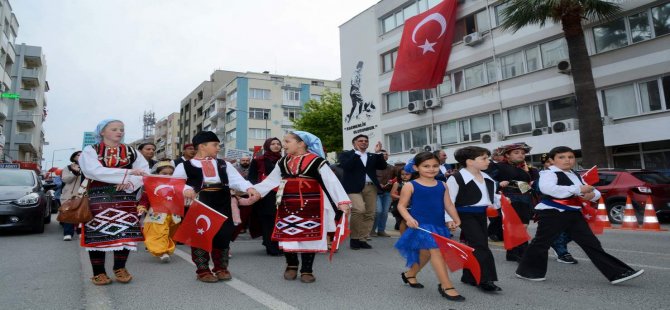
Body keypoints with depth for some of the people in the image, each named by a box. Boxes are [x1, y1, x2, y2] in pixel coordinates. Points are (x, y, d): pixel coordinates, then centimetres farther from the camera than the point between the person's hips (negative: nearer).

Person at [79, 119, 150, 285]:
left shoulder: (131, 152, 12)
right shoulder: (90, 151, 3)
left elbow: (144, 171, 3)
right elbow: (95, 171, -14)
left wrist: (130, 182, -17)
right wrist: (127, 173, -18)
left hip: (125, 197, 2)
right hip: (98, 196, -2)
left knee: (125, 232, -2)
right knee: (98, 233, -1)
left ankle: (120, 268, 14)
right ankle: (98, 272, 12)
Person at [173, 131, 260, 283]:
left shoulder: (223, 164, 15)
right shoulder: (185, 166, 5)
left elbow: (236, 179, 2)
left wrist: (248, 188, -18)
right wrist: (186, 189, -25)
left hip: (222, 205, 3)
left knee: (223, 235, 6)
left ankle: (221, 268, 22)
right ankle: (203, 270, 18)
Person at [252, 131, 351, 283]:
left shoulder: (316, 161, -8)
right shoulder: (283, 163, 10)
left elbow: (332, 182, -10)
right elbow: (270, 181, 16)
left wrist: (342, 201, -19)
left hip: (310, 205, -4)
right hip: (287, 205, 4)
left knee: (309, 236, 2)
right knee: (287, 236, 7)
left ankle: (307, 270, 20)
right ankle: (291, 265, 32)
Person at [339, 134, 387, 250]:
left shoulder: (372, 156, 20)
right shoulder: (346, 154, 7)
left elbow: (383, 166, 9)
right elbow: (346, 166, -12)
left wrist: (378, 153, -1)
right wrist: (357, 153, -10)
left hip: (371, 187, 5)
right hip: (354, 187, -5)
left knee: (369, 214, 2)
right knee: (359, 210, -22)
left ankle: (362, 239, 11)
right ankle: (354, 238, -3)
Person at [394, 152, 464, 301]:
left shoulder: (442, 185, 7)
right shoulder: (410, 186, -7)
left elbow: (448, 205, 10)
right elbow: (401, 205, -5)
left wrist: (456, 220, 1)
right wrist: (409, 219, -20)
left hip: (439, 225, 6)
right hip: (421, 225, -6)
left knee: (425, 253, 18)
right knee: (436, 252, -12)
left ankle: (409, 274, 41)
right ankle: (447, 287, -4)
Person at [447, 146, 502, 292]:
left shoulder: (487, 178, 9)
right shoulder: (457, 178, -16)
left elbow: (490, 196, 21)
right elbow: (448, 201, -16)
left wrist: (501, 200, 2)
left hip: (481, 215, 8)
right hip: (466, 215, -8)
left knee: (475, 246, 13)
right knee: (480, 246, -12)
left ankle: (469, 277, 26)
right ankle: (485, 280, -5)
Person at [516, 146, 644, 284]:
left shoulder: (576, 176, 18)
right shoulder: (548, 173, -11)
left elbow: (596, 192, 21)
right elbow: (546, 188, -32)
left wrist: (592, 194, -7)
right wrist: (578, 189, -29)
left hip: (573, 213, 8)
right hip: (552, 213, -8)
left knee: (591, 243, 6)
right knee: (542, 242, 0)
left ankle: (617, 273, 9)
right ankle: (527, 271, 14)